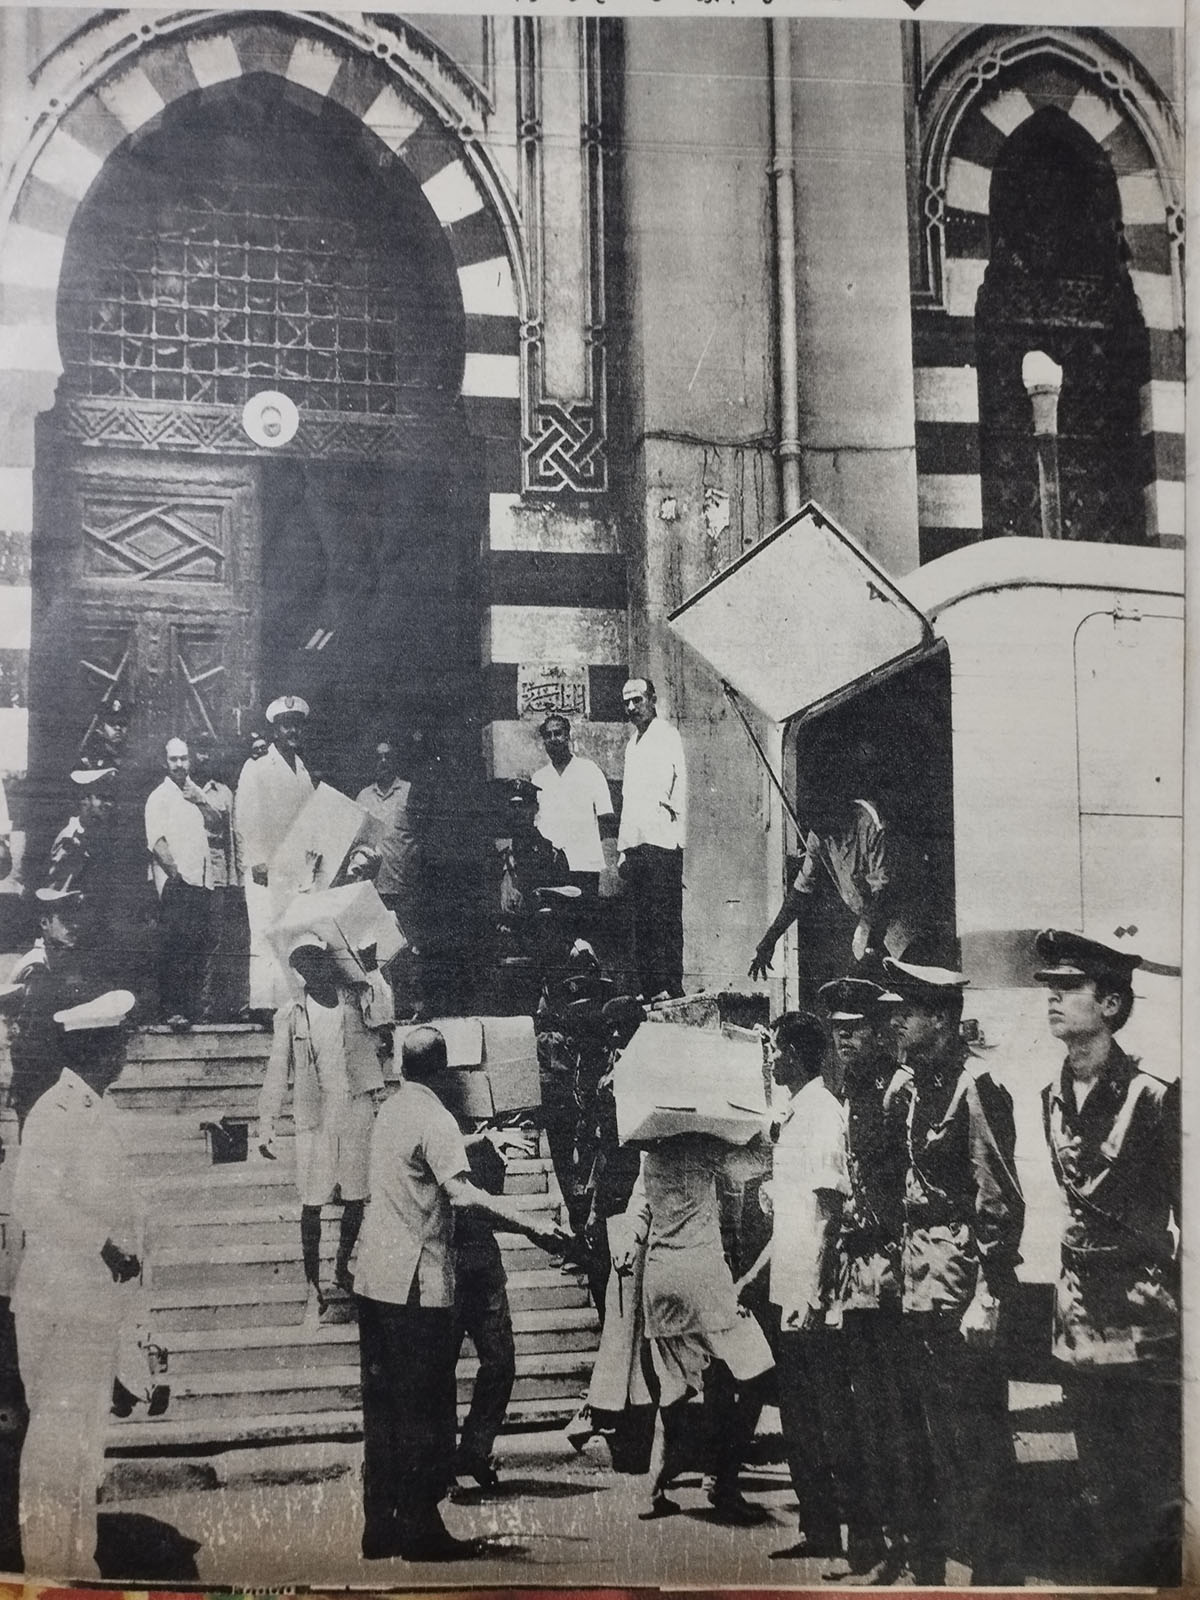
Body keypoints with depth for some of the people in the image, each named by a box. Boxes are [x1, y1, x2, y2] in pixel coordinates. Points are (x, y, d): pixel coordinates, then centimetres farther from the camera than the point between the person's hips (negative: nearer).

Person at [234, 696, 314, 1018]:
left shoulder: (303, 771, 19)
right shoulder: (256, 767, 2)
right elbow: (243, 816, -4)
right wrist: (256, 861, -12)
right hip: (265, 867, -5)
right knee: (266, 935, -9)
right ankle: (263, 1003, -8)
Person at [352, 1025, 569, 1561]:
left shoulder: (388, 1110, 11)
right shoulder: (434, 1120, -14)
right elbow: (463, 1194, -29)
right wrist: (533, 1227, -34)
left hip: (373, 1279, 8)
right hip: (417, 1284, -8)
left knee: (382, 1407, 13)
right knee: (424, 1411, 1)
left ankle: (379, 1527, 18)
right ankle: (420, 1528, 6)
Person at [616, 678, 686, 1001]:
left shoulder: (668, 736, -1)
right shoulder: (632, 742, 23)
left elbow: (680, 781, -11)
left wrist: (675, 820, -23)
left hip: (661, 841, -8)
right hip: (634, 843, 8)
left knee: (665, 917, -8)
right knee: (642, 919, 7)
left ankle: (671, 987, -7)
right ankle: (647, 988, 9)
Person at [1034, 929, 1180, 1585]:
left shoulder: (1152, 1098, -11)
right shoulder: (1052, 1097, 8)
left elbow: (1187, 1211, -6)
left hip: (1147, 1325, -6)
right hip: (1080, 1323, 6)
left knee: (1160, 1498, -1)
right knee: (1104, 1498, 14)